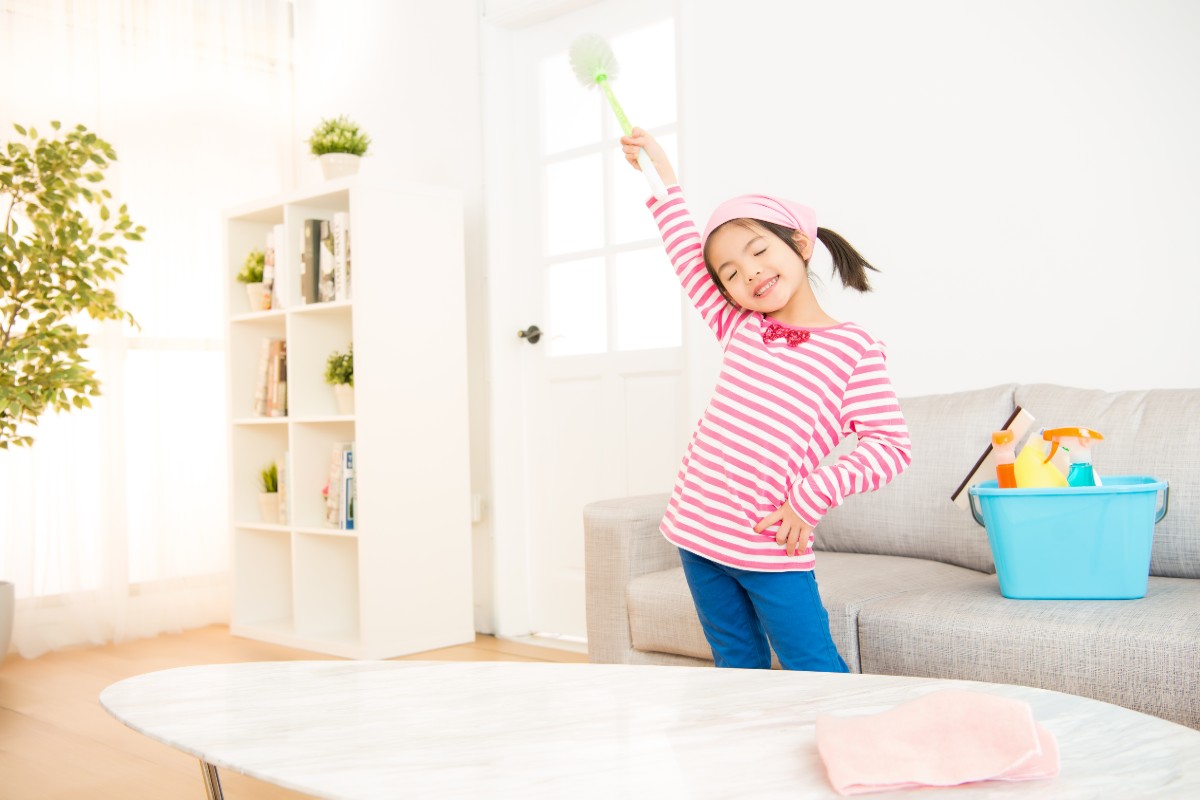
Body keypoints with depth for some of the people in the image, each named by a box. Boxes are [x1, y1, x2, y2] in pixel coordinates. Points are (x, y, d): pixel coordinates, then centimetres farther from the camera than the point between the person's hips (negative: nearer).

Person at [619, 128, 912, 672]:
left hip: (772, 548, -5)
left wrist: (814, 495, -16)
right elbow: (688, 256, 16)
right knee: (737, 667, 16)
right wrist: (662, 177, 19)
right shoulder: (740, 329, 8)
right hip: (699, 531, 5)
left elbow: (891, 444, -10)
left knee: (815, 670, 1)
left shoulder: (854, 348, -6)